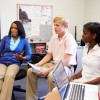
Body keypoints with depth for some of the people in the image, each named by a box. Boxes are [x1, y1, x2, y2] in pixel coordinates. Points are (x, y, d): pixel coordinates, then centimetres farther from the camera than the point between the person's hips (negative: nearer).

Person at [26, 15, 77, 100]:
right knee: (30, 71, -9)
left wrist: (48, 70, -26)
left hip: (66, 67, -7)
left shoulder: (69, 39, -12)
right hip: (54, 63, 8)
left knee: (51, 75, -38)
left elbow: (66, 61, -20)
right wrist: (38, 64, -2)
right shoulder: (54, 38, 12)